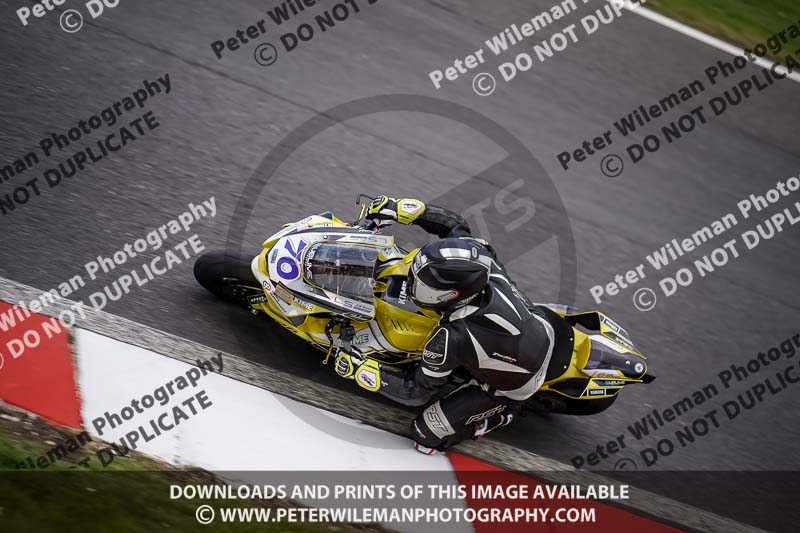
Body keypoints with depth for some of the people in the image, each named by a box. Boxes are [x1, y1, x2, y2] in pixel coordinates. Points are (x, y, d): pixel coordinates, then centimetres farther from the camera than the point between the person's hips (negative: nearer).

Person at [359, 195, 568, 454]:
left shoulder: (450, 338, -39)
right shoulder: (480, 256, -28)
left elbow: (418, 391, -23)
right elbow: (454, 222, -7)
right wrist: (400, 209, -14)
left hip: (512, 384, -6)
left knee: (426, 435, 0)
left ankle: (503, 414, 12)